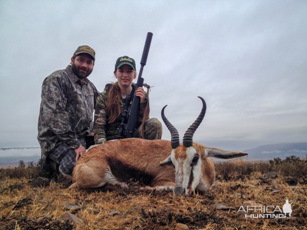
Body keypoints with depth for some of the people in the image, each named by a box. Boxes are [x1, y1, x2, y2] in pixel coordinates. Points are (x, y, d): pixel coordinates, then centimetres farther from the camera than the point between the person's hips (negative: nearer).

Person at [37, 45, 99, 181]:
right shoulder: (56, 79, -8)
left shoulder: (90, 86, 16)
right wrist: (74, 144, -21)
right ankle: (54, 165, 4)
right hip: (57, 139, -8)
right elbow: (55, 116, -18)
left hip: (82, 138, 8)